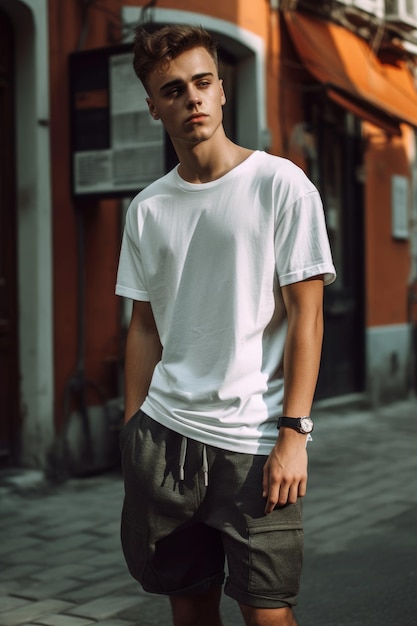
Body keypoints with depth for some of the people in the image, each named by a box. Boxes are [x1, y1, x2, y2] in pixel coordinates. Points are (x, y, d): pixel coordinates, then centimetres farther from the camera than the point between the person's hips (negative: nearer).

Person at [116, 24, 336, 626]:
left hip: (253, 440, -4)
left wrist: (293, 433, -12)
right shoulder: (147, 208, 8)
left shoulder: (280, 184, -4)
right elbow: (145, 327, 13)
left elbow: (306, 314, -6)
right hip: (165, 432, 4)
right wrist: (134, 429, 9)